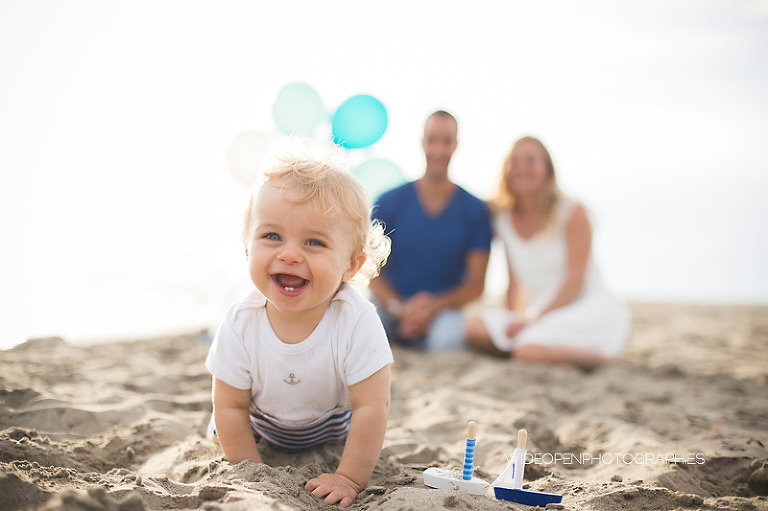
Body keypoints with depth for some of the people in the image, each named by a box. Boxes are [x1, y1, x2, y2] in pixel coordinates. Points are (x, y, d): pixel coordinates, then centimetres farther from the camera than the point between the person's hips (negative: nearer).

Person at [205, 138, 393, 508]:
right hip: (261, 425, 2)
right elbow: (230, 406, -20)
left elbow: (372, 407, -33)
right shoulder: (241, 323, -32)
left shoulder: (356, 322, -40)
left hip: (332, 425, -1)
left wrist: (349, 478, -31)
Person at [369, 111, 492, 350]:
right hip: (391, 309, 0)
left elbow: (477, 283, 4)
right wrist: (400, 308, -15)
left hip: (443, 310, 0)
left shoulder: (475, 211, 6)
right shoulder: (388, 203, 6)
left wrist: (435, 305, -14)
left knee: (448, 338, -36)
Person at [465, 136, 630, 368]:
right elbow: (516, 283, 11)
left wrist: (533, 320, -18)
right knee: (474, 328, -20)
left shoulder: (572, 212, -5)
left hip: (591, 308, -5)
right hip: (542, 313, 6)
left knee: (530, 352, -33)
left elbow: (575, 282, -11)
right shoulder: (505, 220, 9)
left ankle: (599, 356, -9)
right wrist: (516, 320, -6)